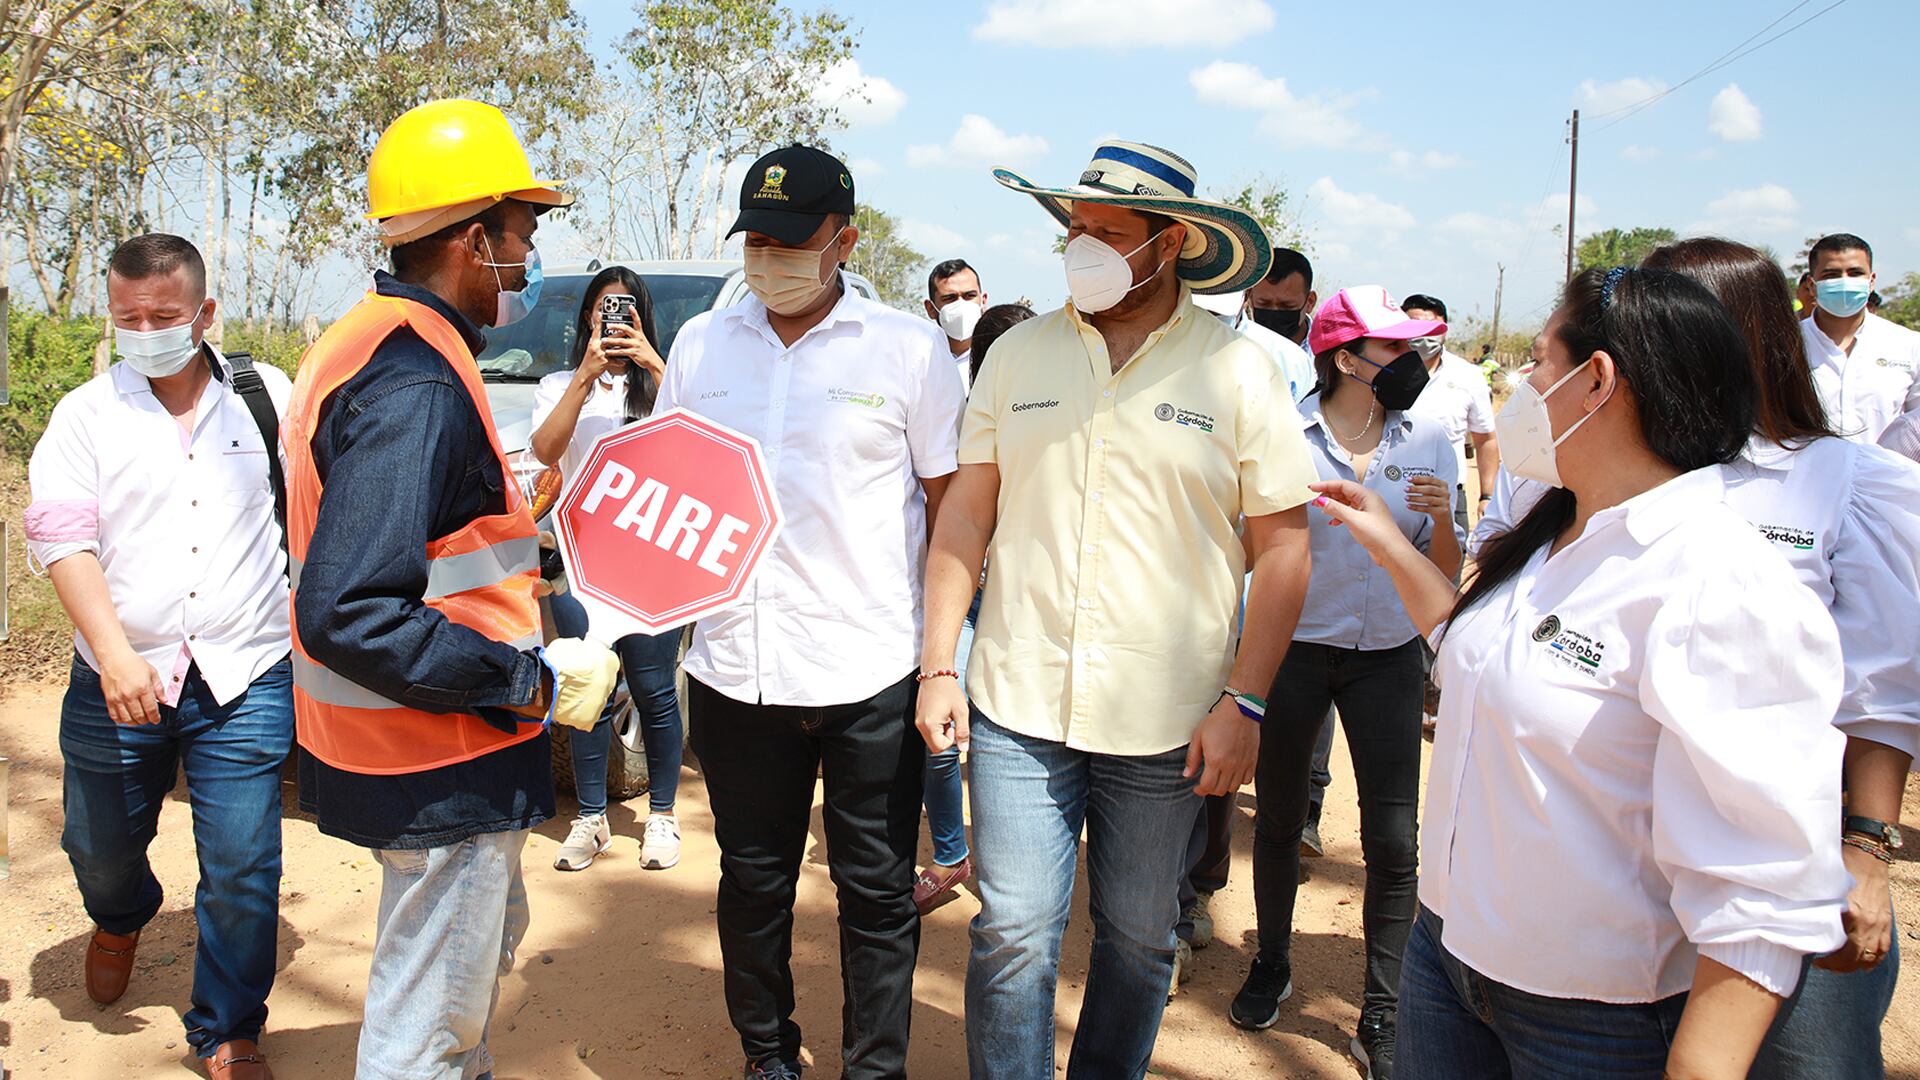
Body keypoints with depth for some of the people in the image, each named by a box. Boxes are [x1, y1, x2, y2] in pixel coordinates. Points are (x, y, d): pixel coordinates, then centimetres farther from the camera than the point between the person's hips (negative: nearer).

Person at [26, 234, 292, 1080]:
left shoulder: (267, 398, 5)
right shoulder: (85, 414, 3)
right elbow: (61, 536, -7)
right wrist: (115, 653, -19)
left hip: (244, 678, -1)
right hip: (117, 679, 1)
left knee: (242, 866, -1)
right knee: (100, 848, 18)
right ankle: (122, 919, 54)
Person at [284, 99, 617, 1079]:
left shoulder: (373, 345, 8)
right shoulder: (417, 387, -25)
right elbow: (346, 618, -32)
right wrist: (535, 683, -25)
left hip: (445, 753, 11)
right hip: (442, 772, -10)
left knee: (489, 939, 29)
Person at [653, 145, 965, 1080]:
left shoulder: (908, 348, 0)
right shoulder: (701, 345, 9)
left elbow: (952, 503, 1)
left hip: (870, 674, -3)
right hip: (734, 668, 3)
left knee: (876, 892, 8)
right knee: (752, 880, 16)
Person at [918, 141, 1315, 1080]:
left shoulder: (1238, 373, -3)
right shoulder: (1017, 353, 4)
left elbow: (1282, 545, -2)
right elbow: (966, 513, 7)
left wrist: (1243, 702, -7)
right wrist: (938, 665, 1)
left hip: (1165, 722, -1)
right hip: (1019, 708, 1)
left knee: (1139, 940, 14)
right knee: (1013, 933, 4)